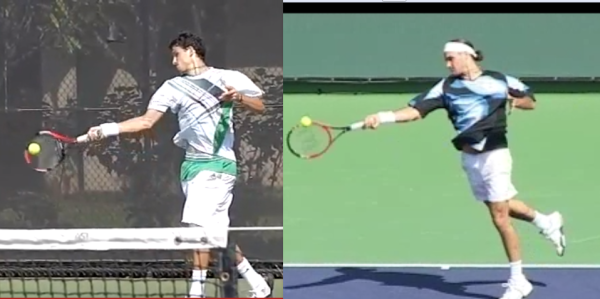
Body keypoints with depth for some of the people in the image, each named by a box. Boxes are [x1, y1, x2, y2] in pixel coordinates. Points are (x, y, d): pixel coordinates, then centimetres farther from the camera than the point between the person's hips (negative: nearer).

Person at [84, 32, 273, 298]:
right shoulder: (173, 87, 12)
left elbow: (260, 107, 6)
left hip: (217, 163, -5)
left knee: (198, 225, -17)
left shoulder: (229, 78, 4)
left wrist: (239, 98, -14)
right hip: (192, 164, 5)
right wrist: (108, 129, -7)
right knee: (215, 234, 5)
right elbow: (146, 121, 5)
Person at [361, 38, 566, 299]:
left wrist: (515, 101, -16)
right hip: (469, 158, 5)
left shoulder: (500, 80, -5)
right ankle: (546, 222, 47)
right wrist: (383, 117, -21)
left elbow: (531, 101, 7)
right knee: (503, 207, 18)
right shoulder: (447, 87, 2)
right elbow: (416, 110, -7)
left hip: (494, 155, -5)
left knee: (500, 218, -4)